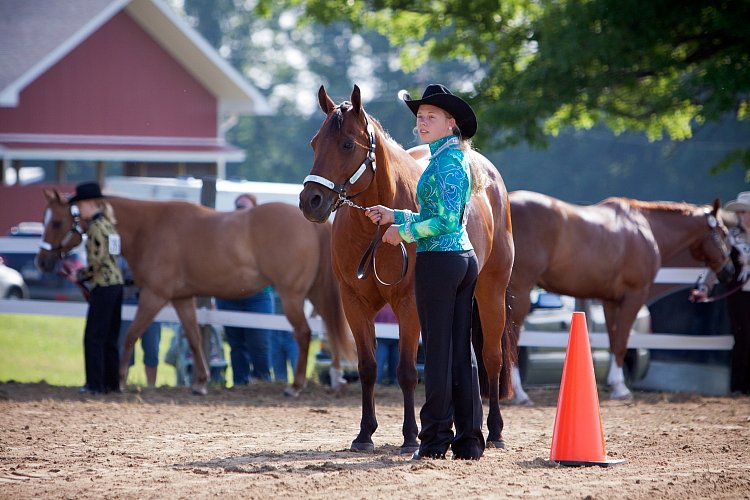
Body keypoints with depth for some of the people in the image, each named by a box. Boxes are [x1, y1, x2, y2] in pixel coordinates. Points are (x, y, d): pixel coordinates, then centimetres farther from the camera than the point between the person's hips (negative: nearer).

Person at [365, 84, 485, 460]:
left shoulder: (446, 161, -13)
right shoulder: (455, 158, 17)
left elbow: (444, 221, -20)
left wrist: (403, 233, -8)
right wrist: (394, 216, 19)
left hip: (438, 260, -10)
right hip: (464, 258, 10)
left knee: (438, 349, -5)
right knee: (462, 349, 9)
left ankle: (436, 439, -1)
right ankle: (469, 439, 11)